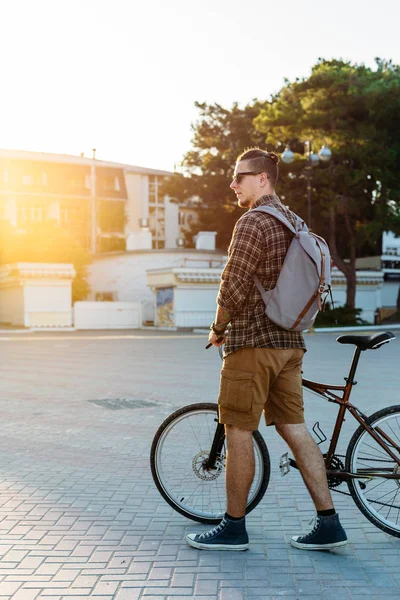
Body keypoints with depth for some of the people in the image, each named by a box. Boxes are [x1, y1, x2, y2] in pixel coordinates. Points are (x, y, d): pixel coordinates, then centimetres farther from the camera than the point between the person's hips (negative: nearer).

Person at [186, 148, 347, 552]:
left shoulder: (253, 222, -13)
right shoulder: (293, 222, 15)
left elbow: (234, 288, -17)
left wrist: (218, 329, -2)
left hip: (253, 341, -9)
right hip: (290, 341, 9)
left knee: (238, 431, 1)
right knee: (293, 428, 10)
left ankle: (234, 527, 11)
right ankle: (328, 523, 11)